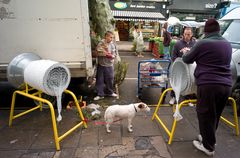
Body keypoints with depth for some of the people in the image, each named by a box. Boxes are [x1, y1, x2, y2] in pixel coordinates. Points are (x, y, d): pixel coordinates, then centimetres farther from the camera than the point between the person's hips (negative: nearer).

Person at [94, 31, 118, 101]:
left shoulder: (112, 44, 5)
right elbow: (98, 53, -19)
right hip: (101, 65, -4)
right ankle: (100, 94, 14)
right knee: (100, 80, 2)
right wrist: (106, 54, -16)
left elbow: (115, 52, 12)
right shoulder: (101, 44, -10)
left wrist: (113, 56, -7)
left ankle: (110, 92, 32)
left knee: (110, 79, 13)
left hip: (110, 65, 4)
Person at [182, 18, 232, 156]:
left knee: (205, 116, 7)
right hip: (226, 85, 7)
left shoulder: (202, 43, -5)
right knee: (215, 116, 19)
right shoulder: (227, 44, 15)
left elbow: (187, 60, 4)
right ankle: (208, 139, 37)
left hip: (208, 85, -7)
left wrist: (186, 53, 29)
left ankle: (208, 147, 20)